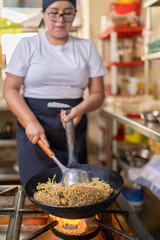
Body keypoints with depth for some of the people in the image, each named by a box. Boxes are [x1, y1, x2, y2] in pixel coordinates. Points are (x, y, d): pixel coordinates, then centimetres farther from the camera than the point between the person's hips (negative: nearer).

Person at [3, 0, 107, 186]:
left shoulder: (87, 47, 10)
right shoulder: (27, 45, 4)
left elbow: (97, 92, 8)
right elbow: (10, 89, -1)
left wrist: (81, 109, -14)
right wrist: (31, 122, -16)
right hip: (35, 129, -1)